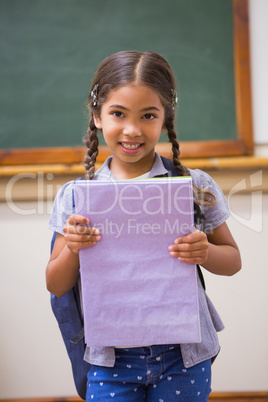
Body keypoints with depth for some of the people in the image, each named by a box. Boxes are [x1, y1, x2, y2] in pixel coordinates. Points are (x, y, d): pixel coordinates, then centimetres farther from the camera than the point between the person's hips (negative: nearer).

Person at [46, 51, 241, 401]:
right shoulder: (75, 195, -3)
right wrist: (72, 249, -17)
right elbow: (56, 286, 3)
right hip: (111, 358, 1)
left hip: (182, 357, 0)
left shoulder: (194, 186, -5)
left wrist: (205, 252, -17)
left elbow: (233, 261, 5)